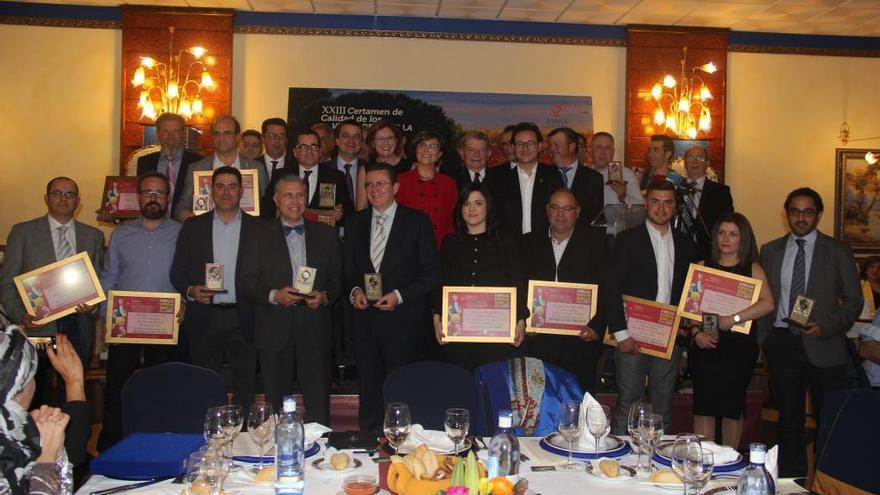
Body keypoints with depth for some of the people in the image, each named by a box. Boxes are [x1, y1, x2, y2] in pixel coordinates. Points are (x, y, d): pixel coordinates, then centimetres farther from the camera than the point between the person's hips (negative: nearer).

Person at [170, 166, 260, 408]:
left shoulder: (257, 227, 4)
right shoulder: (193, 226, 8)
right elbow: (177, 271, 8)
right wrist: (190, 290, -10)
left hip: (243, 319, -1)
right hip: (204, 319, 1)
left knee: (245, 387, 3)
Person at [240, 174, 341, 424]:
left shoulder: (326, 234, 11)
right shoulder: (261, 236, 6)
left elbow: (337, 278, 11)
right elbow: (248, 282, 2)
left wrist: (324, 296, -9)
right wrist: (274, 295, -15)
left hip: (315, 330, 1)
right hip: (275, 332, 0)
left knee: (318, 405, 1)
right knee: (277, 405, 8)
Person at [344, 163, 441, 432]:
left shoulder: (417, 222, -2)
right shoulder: (355, 223, 11)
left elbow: (431, 273, -3)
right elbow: (348, 269, 17)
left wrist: (399, 295, -13)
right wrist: (354, 291, -4)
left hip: (401, 318, -4)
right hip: (364, 317, 4)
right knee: (368, 387, 11)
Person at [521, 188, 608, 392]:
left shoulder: (595, 242, 5)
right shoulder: (529, 242, 11)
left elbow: (607, 289, 0)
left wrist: (597, 326, -9)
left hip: (581, 340, -1)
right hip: (539, 342, 2)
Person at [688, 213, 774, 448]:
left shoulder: (753, 269, 3)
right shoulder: (702, 267, 9)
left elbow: (768, 304, -13)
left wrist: (734, 318, -22)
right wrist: (696, 332, -10)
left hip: (739, 347, -1)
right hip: (706, 345, 1)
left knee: (732, 407, 7)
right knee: (703, 405, -1)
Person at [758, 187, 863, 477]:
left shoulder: (838, 251, 2)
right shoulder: (770, 251, 9)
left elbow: (854, 300, 0)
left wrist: (827, 327, -14)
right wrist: (764, 336, 0)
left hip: (823, 346, -2)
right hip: (781, 342, 3)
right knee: (789, 418, 11)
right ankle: (792, 482, 22)